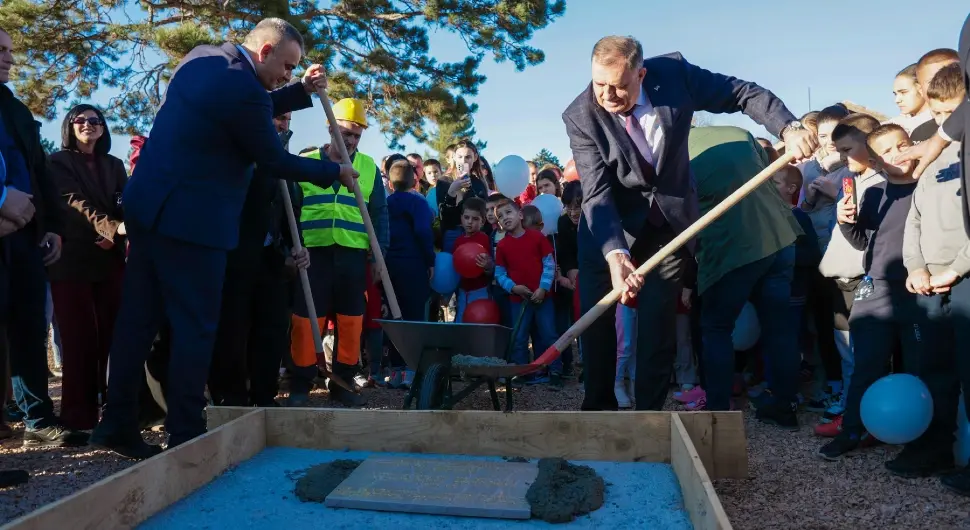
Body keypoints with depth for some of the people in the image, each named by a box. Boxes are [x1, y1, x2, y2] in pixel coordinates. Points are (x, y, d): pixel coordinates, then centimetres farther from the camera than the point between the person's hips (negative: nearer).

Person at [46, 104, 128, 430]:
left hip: (110, 258, 4)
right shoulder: (59, 162, 4)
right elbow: (75, 203, -12)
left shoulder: (114, 165, 18)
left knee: (113, 333, 0)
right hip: (72, 258, -4)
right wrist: (112, 227, -29)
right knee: (79, 337, -6)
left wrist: (116, 235, -14)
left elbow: (125, 205, 8)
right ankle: (79, 415, -2)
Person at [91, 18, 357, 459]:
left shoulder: (202, 57, 12)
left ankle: (117, 423, 20)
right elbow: (275, 161, -8)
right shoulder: (243, 88, -17)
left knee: (138, 317, 12)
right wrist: (334, 172, 4)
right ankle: (185, 434, 6)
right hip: (188, 218, -10)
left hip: (148, 205, 10)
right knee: (195, 325, -1)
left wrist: (303, 91, 18)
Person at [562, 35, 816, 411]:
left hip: (669, 220, 1)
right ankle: (599, 407, 23)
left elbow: (745, 94, -7)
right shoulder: (580, 116, -20)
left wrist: (788, 128, -24)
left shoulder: (674, 72, -16)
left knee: (658, 322, 2)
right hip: (608, 227, 0)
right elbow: (596, 192, -26)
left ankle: (650, 411, 15)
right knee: (596, 318, 4)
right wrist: (615, 253, -41)